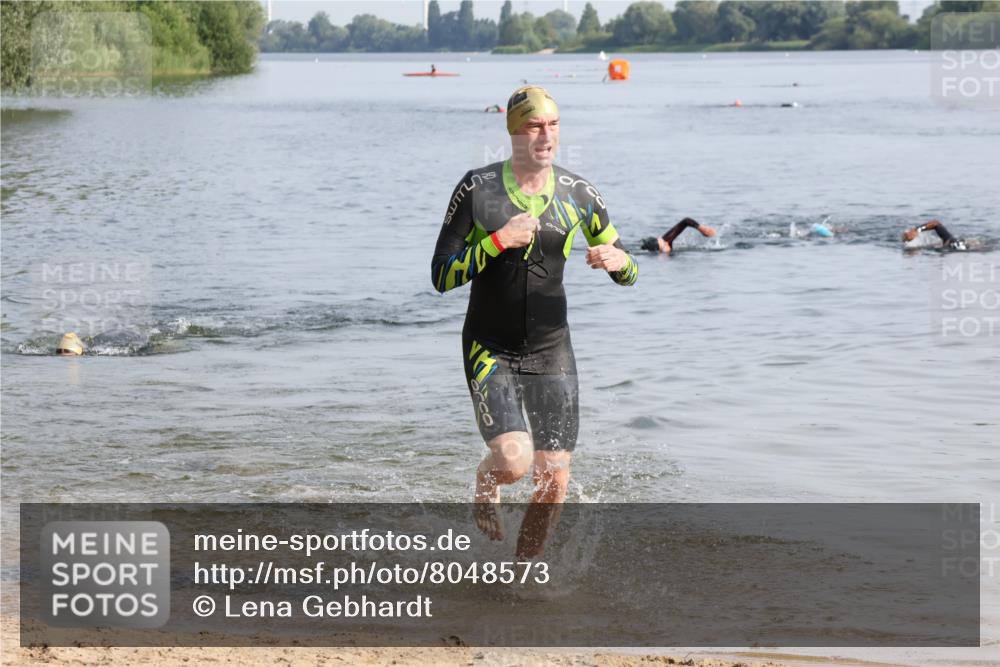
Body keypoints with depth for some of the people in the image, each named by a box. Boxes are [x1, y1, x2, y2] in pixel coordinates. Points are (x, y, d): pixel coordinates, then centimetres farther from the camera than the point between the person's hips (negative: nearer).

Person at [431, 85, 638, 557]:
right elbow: (441, 277, -10)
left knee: (554, 480, -2)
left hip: (552, 352, 3)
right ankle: (485, 483, 17)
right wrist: (499, 240, -22)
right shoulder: (477, 189, -8)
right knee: (514, 461, -21)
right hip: (490, 352, -3)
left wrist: (618, 260, -17)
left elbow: (628, 274, 8)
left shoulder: (577, 194, -1)